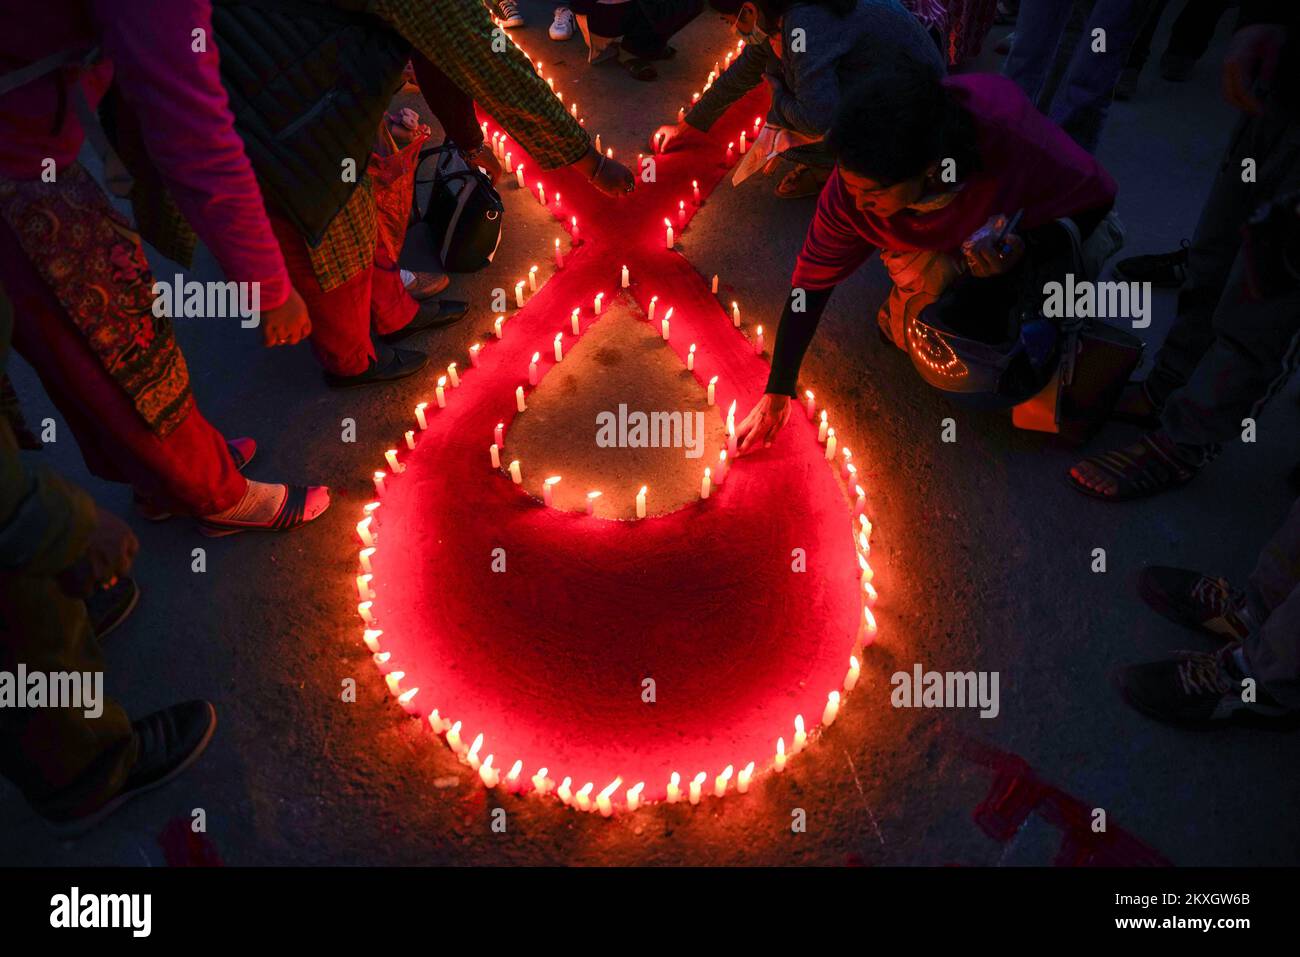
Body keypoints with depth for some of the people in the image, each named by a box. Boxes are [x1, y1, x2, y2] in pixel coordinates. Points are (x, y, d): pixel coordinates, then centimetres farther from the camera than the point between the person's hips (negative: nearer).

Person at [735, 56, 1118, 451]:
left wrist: (1023, 245, -42)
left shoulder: (1009, 128, -40)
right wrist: (777, 394, -18)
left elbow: (1096, 196, -22)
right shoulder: (856, 185, -33)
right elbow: (812, 282, -22)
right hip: (930, 245, 0)